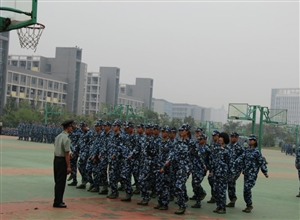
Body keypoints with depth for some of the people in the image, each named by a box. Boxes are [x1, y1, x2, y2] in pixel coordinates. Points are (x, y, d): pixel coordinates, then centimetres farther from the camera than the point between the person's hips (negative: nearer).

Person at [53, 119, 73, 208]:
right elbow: (67, 153, -18)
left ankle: (58, 200, 24)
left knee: (58, 181, 15)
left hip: (56, 160, 9)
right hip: (62, 161, -9)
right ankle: (58, 202, 3)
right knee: (61, 182, -2)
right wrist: (68, 166, -15)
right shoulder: (66, 138, -17)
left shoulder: (58, 137, 10)